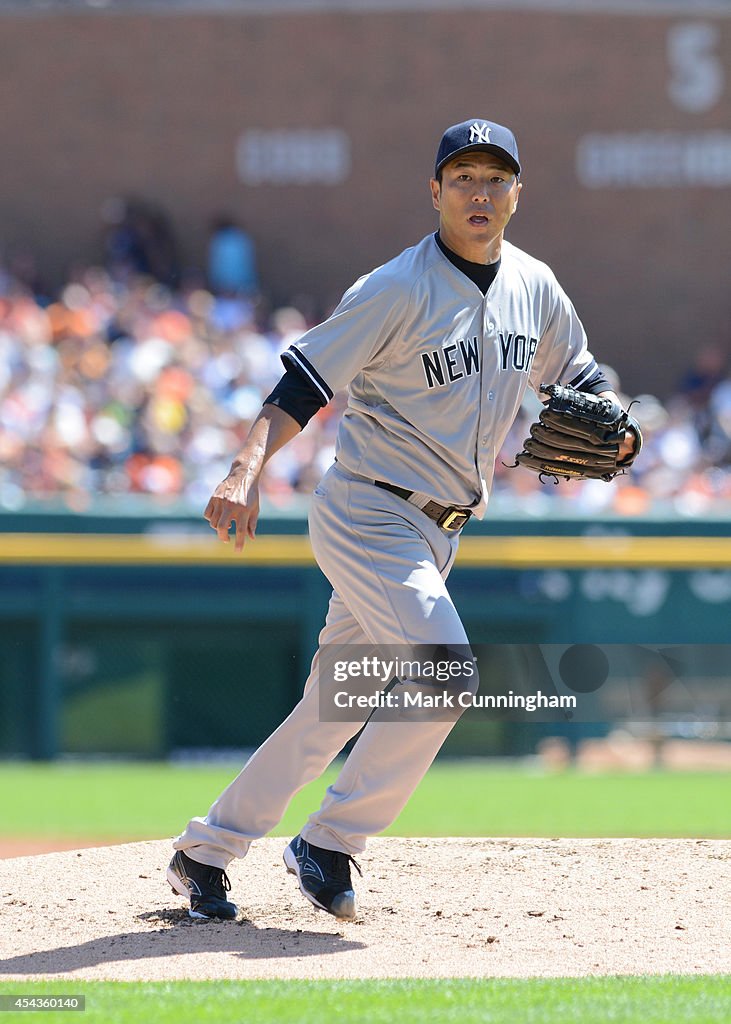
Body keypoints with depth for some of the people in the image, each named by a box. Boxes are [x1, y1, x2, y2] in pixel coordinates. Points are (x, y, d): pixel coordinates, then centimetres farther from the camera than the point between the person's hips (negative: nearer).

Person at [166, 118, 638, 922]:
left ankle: (205, 853, 20)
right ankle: (328, 843, -8)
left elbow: (580, 377, 21)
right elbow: (304, 383, -18)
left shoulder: (535, 288, 6)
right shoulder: (398, 290, -15)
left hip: (435, 534, 7)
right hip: (368, 516, -7)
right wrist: (246, 473, -33)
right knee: (444, 669, -21)